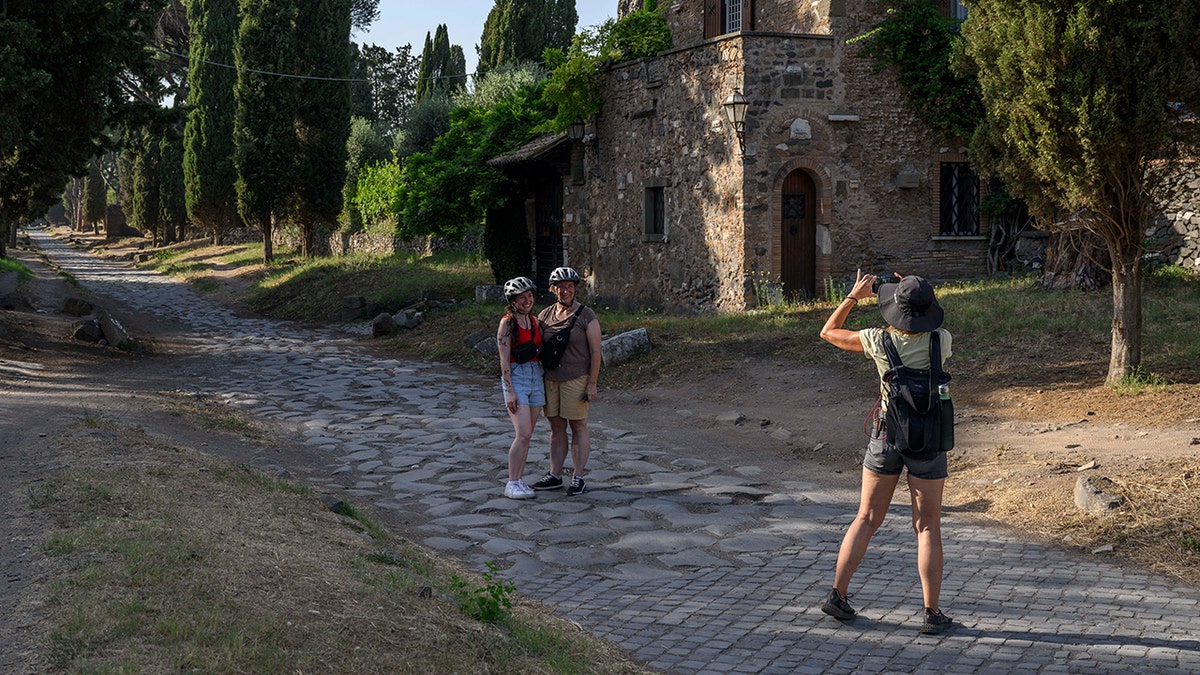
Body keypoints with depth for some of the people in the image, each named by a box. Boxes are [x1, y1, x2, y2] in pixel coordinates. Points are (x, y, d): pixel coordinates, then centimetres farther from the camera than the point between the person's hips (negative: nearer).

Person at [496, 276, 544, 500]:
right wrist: (510, 391, -16)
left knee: (526, 435, 7)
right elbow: (504, 360, -11)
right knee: (523, 434, -14)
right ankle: (512, 484, -8)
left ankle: (519, 479, 14)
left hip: (536, 377, 6)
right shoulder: (507, 323, -8)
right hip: (515, 378, -6)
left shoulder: (534, 321, 11)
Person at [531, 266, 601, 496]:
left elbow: (595, 352, -7)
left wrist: (592, 384, -11)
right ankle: (554, 475, 17)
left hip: (576, 380, -5)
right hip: (550, 380, 5)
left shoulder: (586, 316, -7)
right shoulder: (545, 315, 7)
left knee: (578, 427, 2)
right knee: (556, 427, 10)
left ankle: (578, 478, 7)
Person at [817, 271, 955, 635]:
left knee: (867, 519, 13)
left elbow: (828, 332, 3)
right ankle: (932, 613, 7)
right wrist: (914, 299, 15)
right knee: (927, 527, 7)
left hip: (886, 437, 1)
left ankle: (837, 594, 14)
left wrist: (854, 296, 8)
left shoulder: (879, 341, -12)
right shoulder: (941, 340, -12)